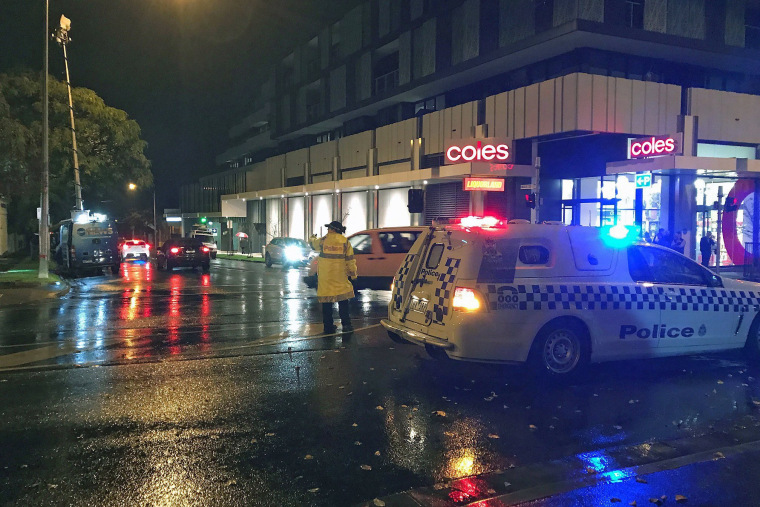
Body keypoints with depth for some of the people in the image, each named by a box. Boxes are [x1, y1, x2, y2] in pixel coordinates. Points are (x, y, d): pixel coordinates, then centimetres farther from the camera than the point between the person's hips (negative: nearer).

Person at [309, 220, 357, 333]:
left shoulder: (323, 241, -2)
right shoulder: (345, 242, -1)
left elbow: (313, 243, 20)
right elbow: (350, 260, 0)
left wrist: (312, 238, 43)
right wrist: (353, 274, 8)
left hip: (325, 278, -1)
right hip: (340, 278, 1)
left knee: (326, 302, 7)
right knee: (343, 301, 10)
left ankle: (328, 326, 9)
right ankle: (346, 324, 5)